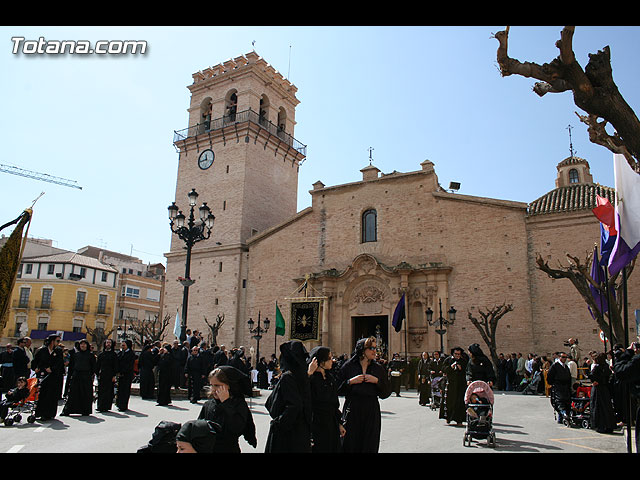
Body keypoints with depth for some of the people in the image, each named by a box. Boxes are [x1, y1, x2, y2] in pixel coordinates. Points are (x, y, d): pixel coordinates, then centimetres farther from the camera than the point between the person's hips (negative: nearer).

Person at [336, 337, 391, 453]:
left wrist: (377, 381, -7)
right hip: (352, 411, -2)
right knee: (350, 446, -2)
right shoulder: (348, 366, 1)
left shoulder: (379, 368, 9)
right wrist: (351, 381, -12)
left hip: (371, 412, 2)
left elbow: (387, 393, 7)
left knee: (369, 447, 3)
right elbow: (337, 390, 1)